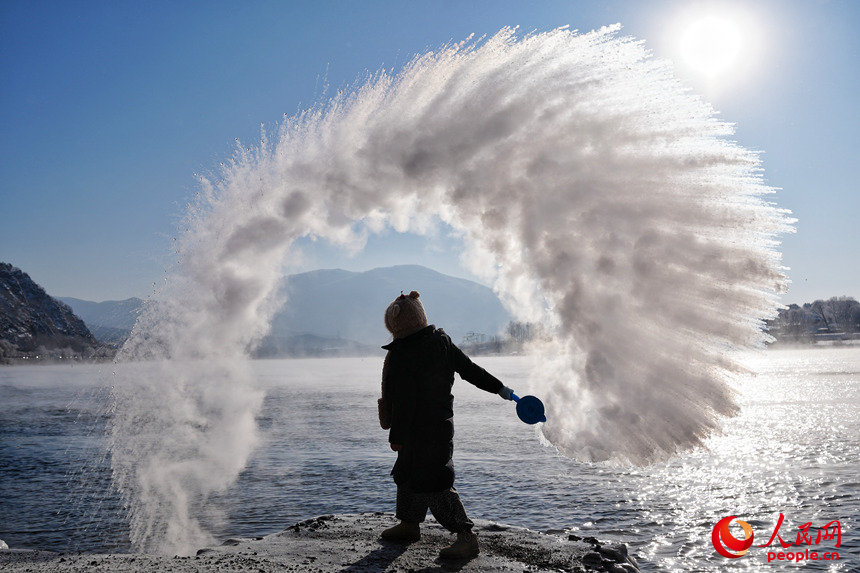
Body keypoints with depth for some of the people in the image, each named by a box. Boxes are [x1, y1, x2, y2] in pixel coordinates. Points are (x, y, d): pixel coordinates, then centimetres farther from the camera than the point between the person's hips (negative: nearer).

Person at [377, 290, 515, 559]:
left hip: (420, 429, -9)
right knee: (407, 473, 22)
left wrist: (396, 436, -14)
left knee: (433, 482, -5)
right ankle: (409, 524, 37)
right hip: (441, 422, 10)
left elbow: (404, 401, -21)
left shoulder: (401, 355, -20)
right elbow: (470, 369, 7)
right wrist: (499, 388, 16)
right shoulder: (441, 341, 3)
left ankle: (466, 536, -3)